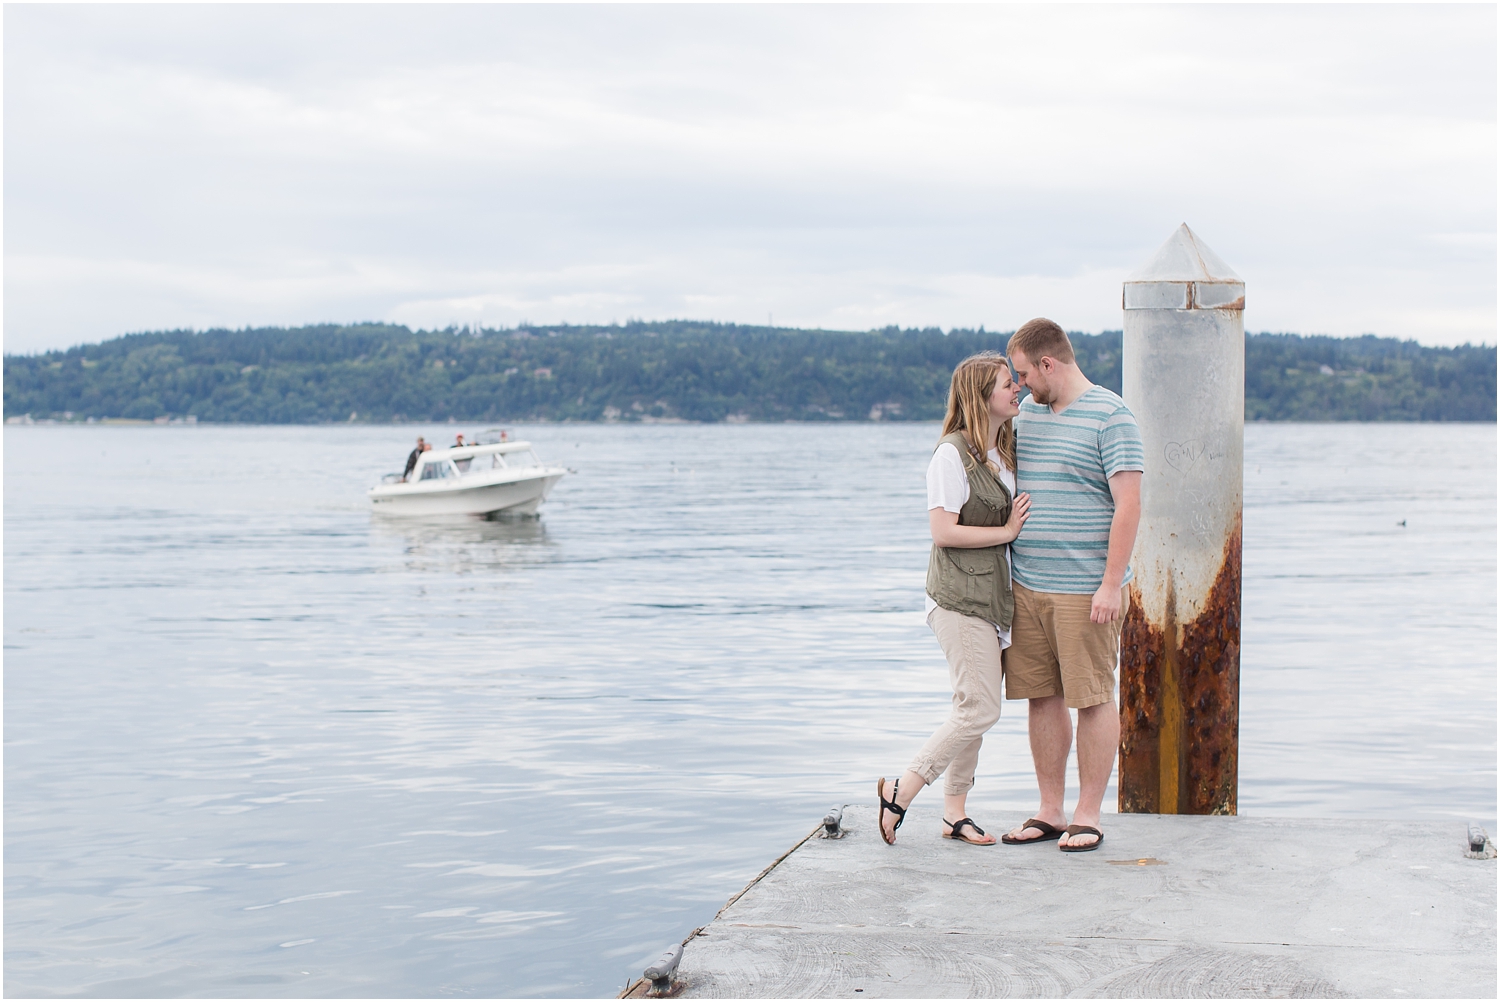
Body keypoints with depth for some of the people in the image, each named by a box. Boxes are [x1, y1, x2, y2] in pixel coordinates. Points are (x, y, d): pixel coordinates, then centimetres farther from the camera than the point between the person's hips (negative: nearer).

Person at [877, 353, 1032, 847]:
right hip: (960, 599, -9)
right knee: (980, 709, -12)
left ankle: (955, 813, 17)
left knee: (973, 708, 10)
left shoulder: (1004, 452, 15)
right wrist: (1006, 531, -13)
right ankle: (901, 791, -1)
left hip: (993, 597, 9)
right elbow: (943, 530, -17)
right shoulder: (952, 453, -12)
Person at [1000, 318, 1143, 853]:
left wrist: (1111, 585, -18)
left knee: (1093, 698, 0)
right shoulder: (1027, 413, 14)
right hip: (1028, 587, 7)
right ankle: (1050, 812, 17)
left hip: (1085, 591, -7)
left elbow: (1128, 506, -13)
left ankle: (1088, 815, 8)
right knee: (1041, 697, 9)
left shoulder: (1110, 416, -9)